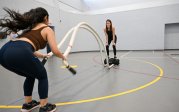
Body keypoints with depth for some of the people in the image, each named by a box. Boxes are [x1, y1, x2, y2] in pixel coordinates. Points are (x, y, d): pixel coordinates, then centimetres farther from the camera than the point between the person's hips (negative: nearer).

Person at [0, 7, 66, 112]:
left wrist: (42, 55, 53)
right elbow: (55, 51, 3)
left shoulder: (30, 28, 34)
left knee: (31, 75, 30)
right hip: (19, 54, -8)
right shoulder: (47, 29, 13)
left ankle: (28, 103, 38)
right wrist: (63, 57, 25)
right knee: (43, 76, 18)